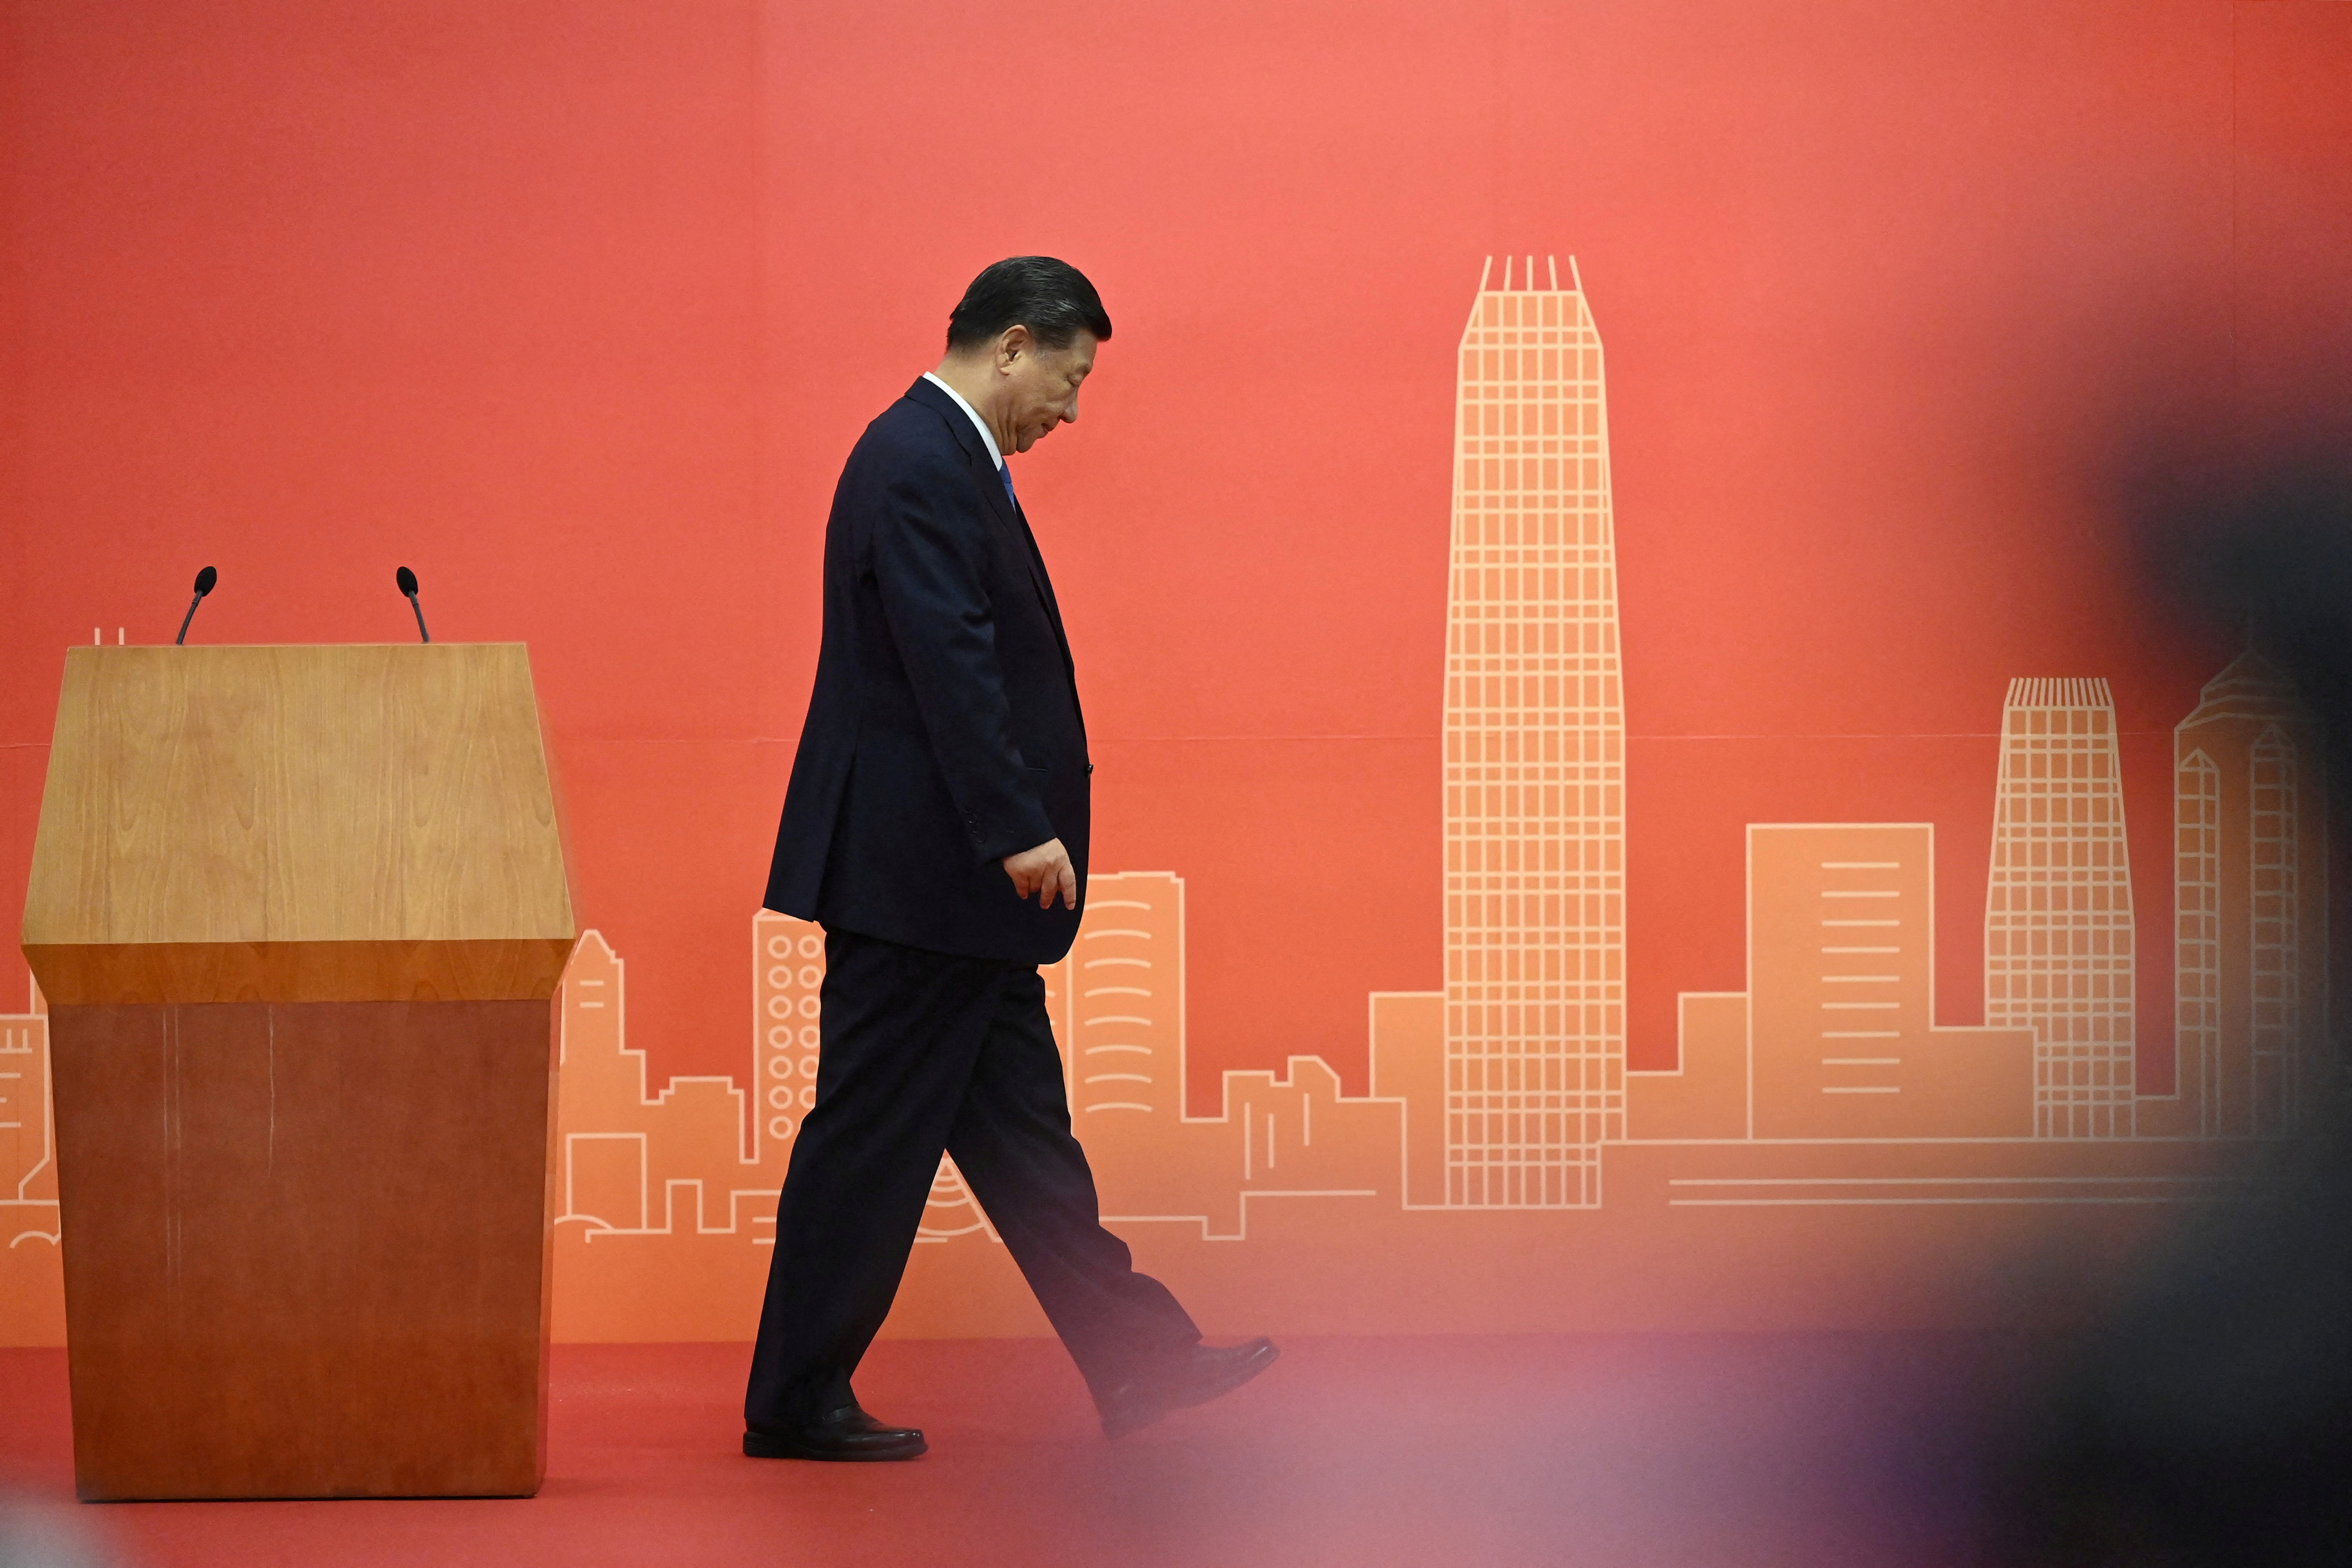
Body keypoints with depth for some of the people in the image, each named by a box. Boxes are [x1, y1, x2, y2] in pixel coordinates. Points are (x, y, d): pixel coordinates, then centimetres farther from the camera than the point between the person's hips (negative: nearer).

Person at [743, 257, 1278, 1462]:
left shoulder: (946, 458, 16)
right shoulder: (920, 465, -17)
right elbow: (947, 658, -24)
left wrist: (1016, 831, 20)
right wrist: (1017, 828, -26)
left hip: (960, 877, 11)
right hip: (916, 872, -11)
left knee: (1020, 1128, 12)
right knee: (872, 1137, -3)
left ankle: (1137, 1363, 15)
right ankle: (795, 1404, 5)